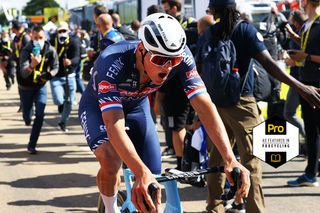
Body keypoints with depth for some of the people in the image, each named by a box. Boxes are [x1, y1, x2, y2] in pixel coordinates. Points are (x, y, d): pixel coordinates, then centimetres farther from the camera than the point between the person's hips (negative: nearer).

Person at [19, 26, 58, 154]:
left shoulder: (50, 51, -17)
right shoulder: (26, 51, -26)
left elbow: (55, 67, 0)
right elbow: (23, 73, -37)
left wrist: (48, 75, -22)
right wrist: (32, 66, -59)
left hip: (41, 86, 1)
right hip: (26, 87, -1)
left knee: (40, 115, -12)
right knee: (27, 118, 10)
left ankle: (32, 145, -2)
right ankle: (28, 119, 51)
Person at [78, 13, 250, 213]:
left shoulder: (181, 58, -31)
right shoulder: (112, 63, -42)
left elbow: (205, 106, -34)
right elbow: (114, 125, -49)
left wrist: (230, 159, -46)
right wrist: (142, 173, -62)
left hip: (137, 107, 4)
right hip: (99, 108, -4)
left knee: (153, 185, -6)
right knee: (111, 162, -30)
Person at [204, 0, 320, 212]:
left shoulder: (209, 33, 2)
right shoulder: (246, 30, -9)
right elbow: (268, 64, -19)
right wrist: (301, 87, -24)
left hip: (215, 103, 5)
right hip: (241, 103, -5)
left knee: (217, 156, 14)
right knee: (251, 160, -3)